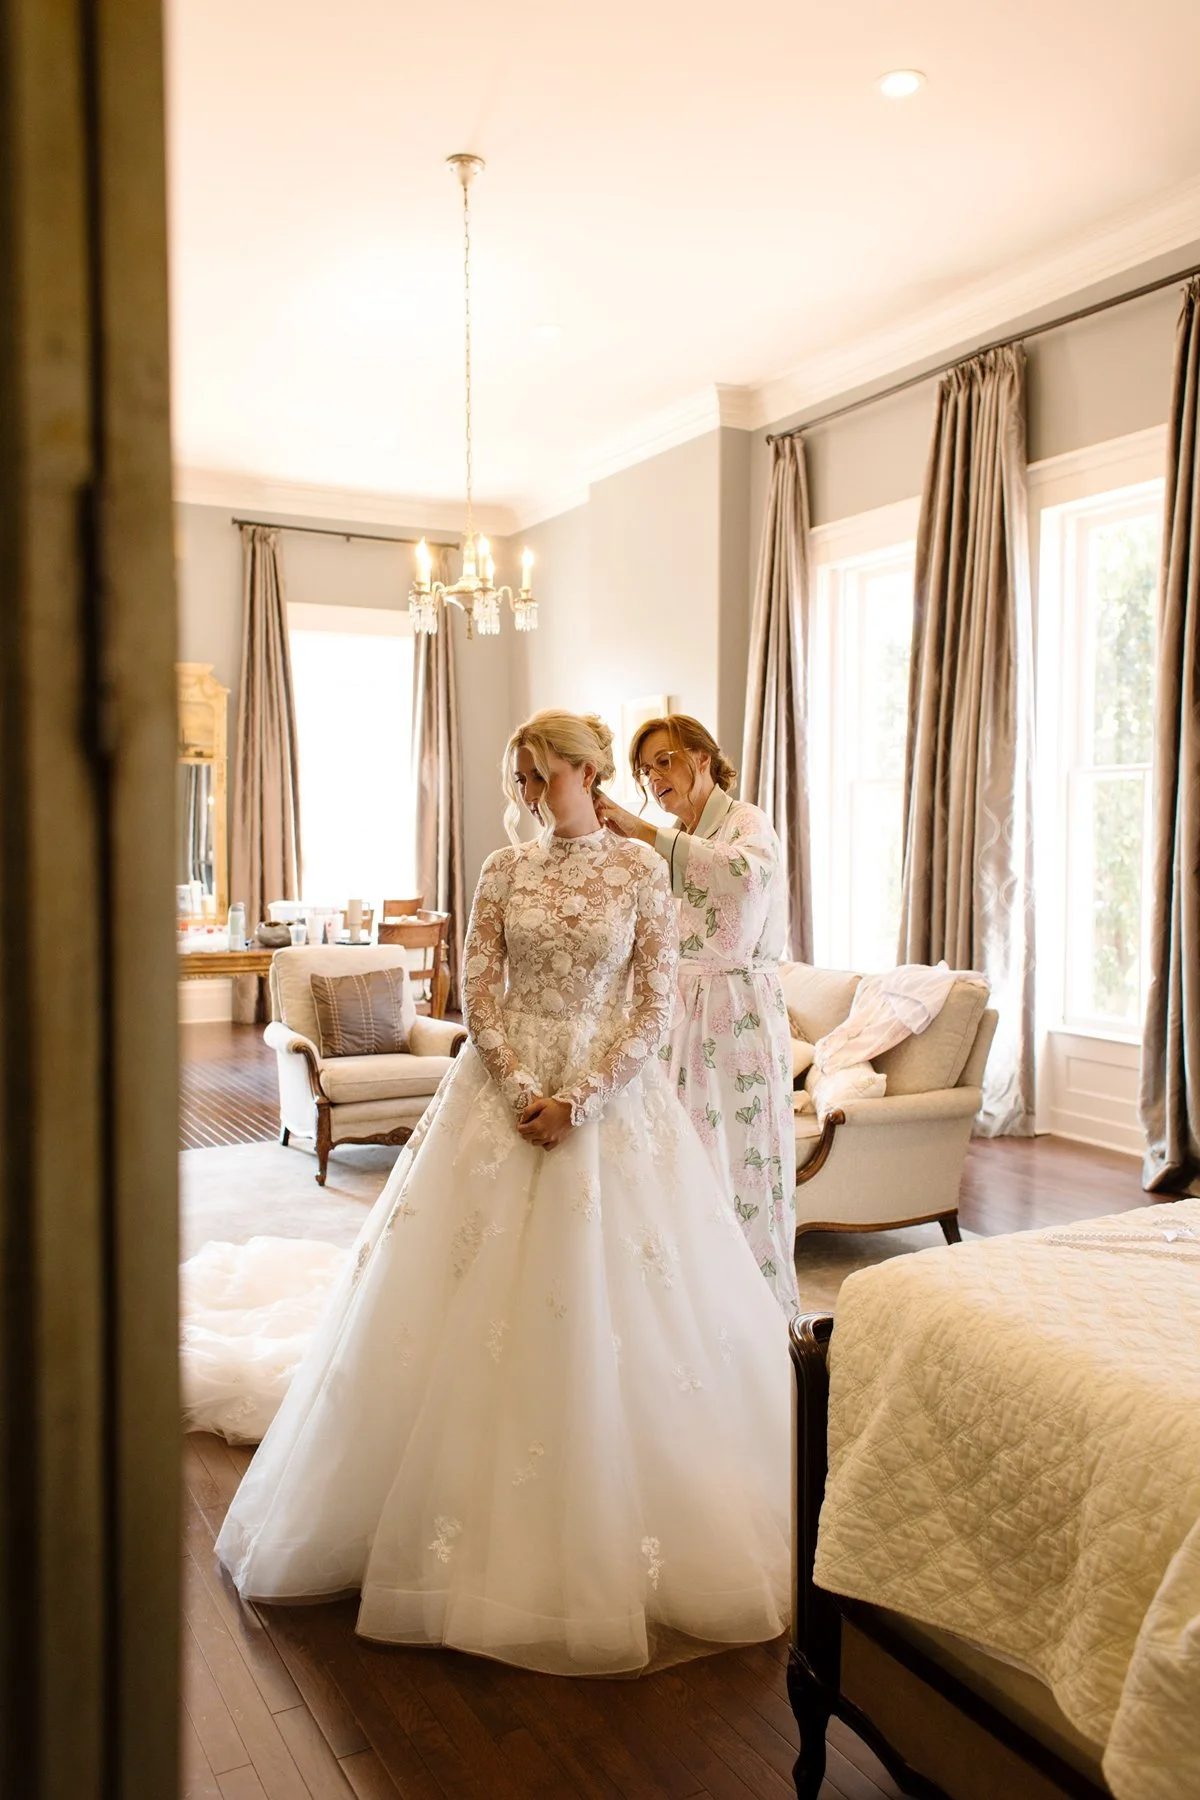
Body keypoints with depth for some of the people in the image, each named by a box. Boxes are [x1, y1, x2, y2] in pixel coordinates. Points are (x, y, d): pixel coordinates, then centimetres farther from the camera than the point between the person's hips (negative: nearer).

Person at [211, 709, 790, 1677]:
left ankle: (609, 1523, 21)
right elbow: (478, 992, 1)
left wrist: (579, 1099, -14)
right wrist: (522, 1090, -12)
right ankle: (479, 1516, 23)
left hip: (609, 1095, -2)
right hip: (505, 1091, 2)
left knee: (617, 1304, 1)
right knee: (485, 1294, 4)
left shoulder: (641, 869, -2)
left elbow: (656, 1006, -5)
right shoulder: (505, 868, 4)